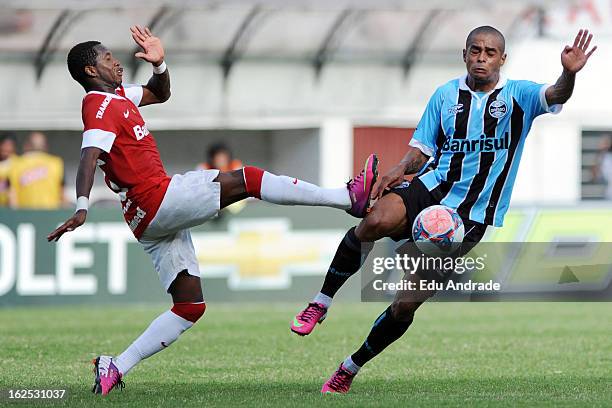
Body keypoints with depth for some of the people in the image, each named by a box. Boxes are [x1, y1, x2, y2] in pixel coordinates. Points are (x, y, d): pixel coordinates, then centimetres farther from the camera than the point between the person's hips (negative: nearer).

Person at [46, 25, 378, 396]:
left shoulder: (117, 96, 20)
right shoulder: (102, 106, -9)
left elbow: (159, 94, 34)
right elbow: (89, 158, -25)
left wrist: (159, 63, 13)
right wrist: (82, 207, -40)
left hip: (154, 220, 11)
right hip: (157, 200, -11)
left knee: (190, 308, 8)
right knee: (246, 180, -14)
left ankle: (114, 368, 2)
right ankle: (350, 198, -16)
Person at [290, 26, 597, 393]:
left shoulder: (518, 96, 1)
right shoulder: (445, 95, 9)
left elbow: (555, 96, -19)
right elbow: (422, 149, 13)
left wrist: (569, 74, -42)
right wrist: (402, 169, -10)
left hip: (470, 215, -1)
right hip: (430, 188, 1)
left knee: (407, 304, -5)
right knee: (377, 221, -34)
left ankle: (351, 369, 15)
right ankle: (321, 304, -18)